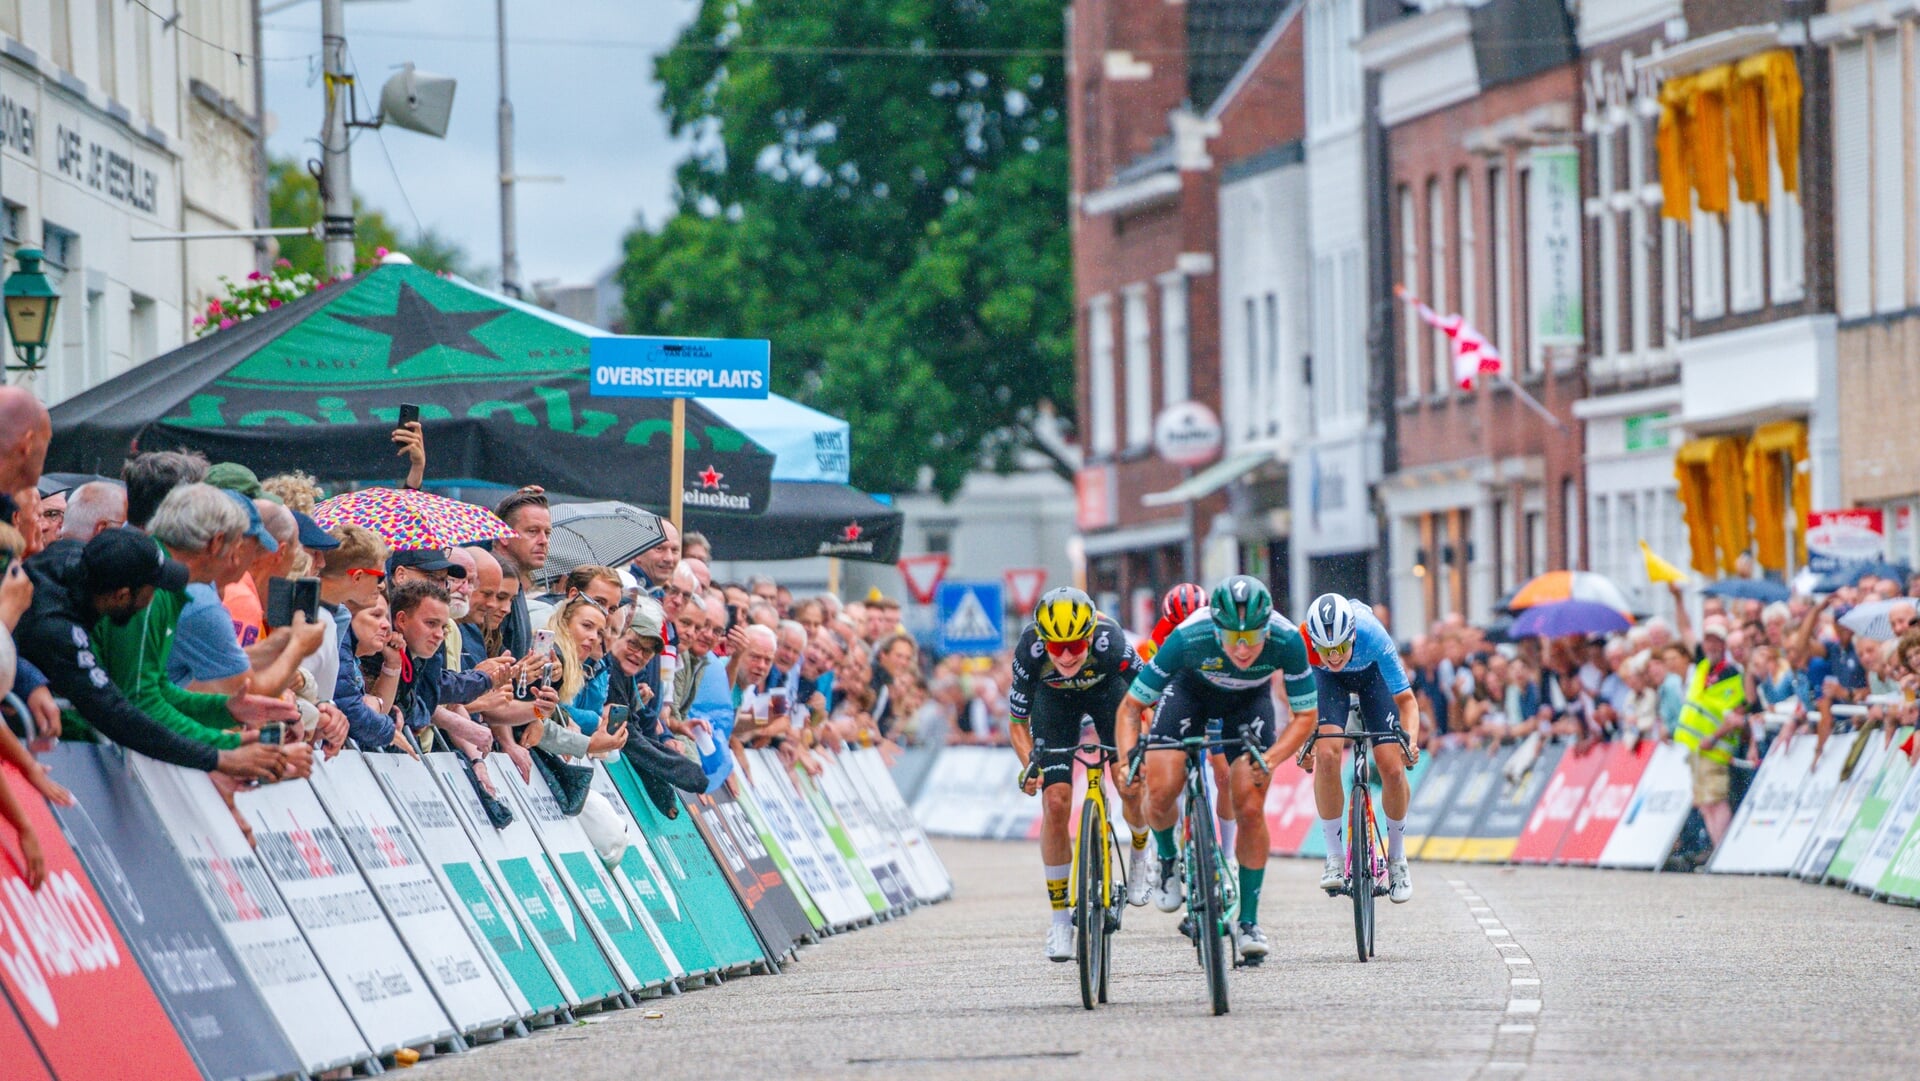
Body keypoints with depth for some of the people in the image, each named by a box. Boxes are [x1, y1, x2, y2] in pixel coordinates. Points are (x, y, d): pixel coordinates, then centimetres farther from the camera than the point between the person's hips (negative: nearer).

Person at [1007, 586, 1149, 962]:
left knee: (1131, 786, -14)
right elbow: (1018, 723, -22)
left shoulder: (1110, 642, -40)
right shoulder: (1030, 649, -36)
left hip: (1105, 687, 0)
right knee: (1055, 802, -12)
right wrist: (1029, 765, -40)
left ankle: (1139, 853, 22)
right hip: (1054, 695, 0)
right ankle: (1059, 917, 0)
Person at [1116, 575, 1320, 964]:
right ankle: (1168, 859, 14)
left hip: (1249, 699, 0)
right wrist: (1128, 760, -42)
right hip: (1192, 688, 0)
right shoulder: (1189, 639, -39)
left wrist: (1269, 759, -36)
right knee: (1161, 793, -19)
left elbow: (1306, 715, -21)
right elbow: (1131, 706, -26)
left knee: (1250, 808, -13)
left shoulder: (1287, 641, -36)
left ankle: (1248, 921, 2)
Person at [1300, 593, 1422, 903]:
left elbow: (1405, 699, -31)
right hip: (1327, 680, 0)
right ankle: (1334, 857, -11)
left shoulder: (1373, 637, -39)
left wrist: (1411, 740, -47)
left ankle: (1397, 858, 12)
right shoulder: (1303, 643, -37)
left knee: (1392, 768, -11)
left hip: (1371, 673, 0)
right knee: (1326, 753, -24)